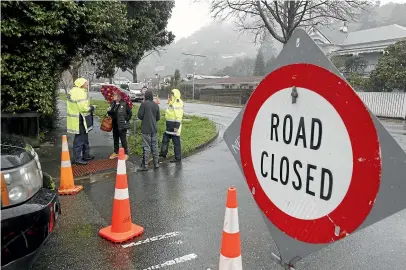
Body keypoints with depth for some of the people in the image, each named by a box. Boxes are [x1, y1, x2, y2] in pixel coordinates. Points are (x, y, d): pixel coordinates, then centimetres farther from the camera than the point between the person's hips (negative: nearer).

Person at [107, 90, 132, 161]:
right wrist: (108, 111, -3)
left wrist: (126, 120, -11)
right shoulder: (113, 103, 8)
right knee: (115, 139, 17)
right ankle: (116, 152, 31)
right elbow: (111, 113, 17)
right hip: (115, 125, 7)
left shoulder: (124, 104, -14)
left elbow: (130, 113, -11)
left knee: (123, 140, -1)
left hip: (122, 125, -7)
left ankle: (126, 154, 12)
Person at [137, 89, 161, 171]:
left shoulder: (144, 104, -10)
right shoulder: (156, 105, 3)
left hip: (146, 129, -4)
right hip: (154, 129, 4)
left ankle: (145, 165, 2)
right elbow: (158, 117, 7)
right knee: (155, 146, 11)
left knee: (146, 147, -2)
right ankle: (156, 163, 18)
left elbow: (139, 115, -9)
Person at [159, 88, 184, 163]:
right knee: (165, 139, 19)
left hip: (174, 127, -10)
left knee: (176, 142, -2)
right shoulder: (172, 104, 14)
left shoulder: (178, 104, -18)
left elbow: (178, 117, -22)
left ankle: (178, 158, 7)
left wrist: (176, 127, -25)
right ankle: (163, 153, 33)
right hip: (169, 127, 10)